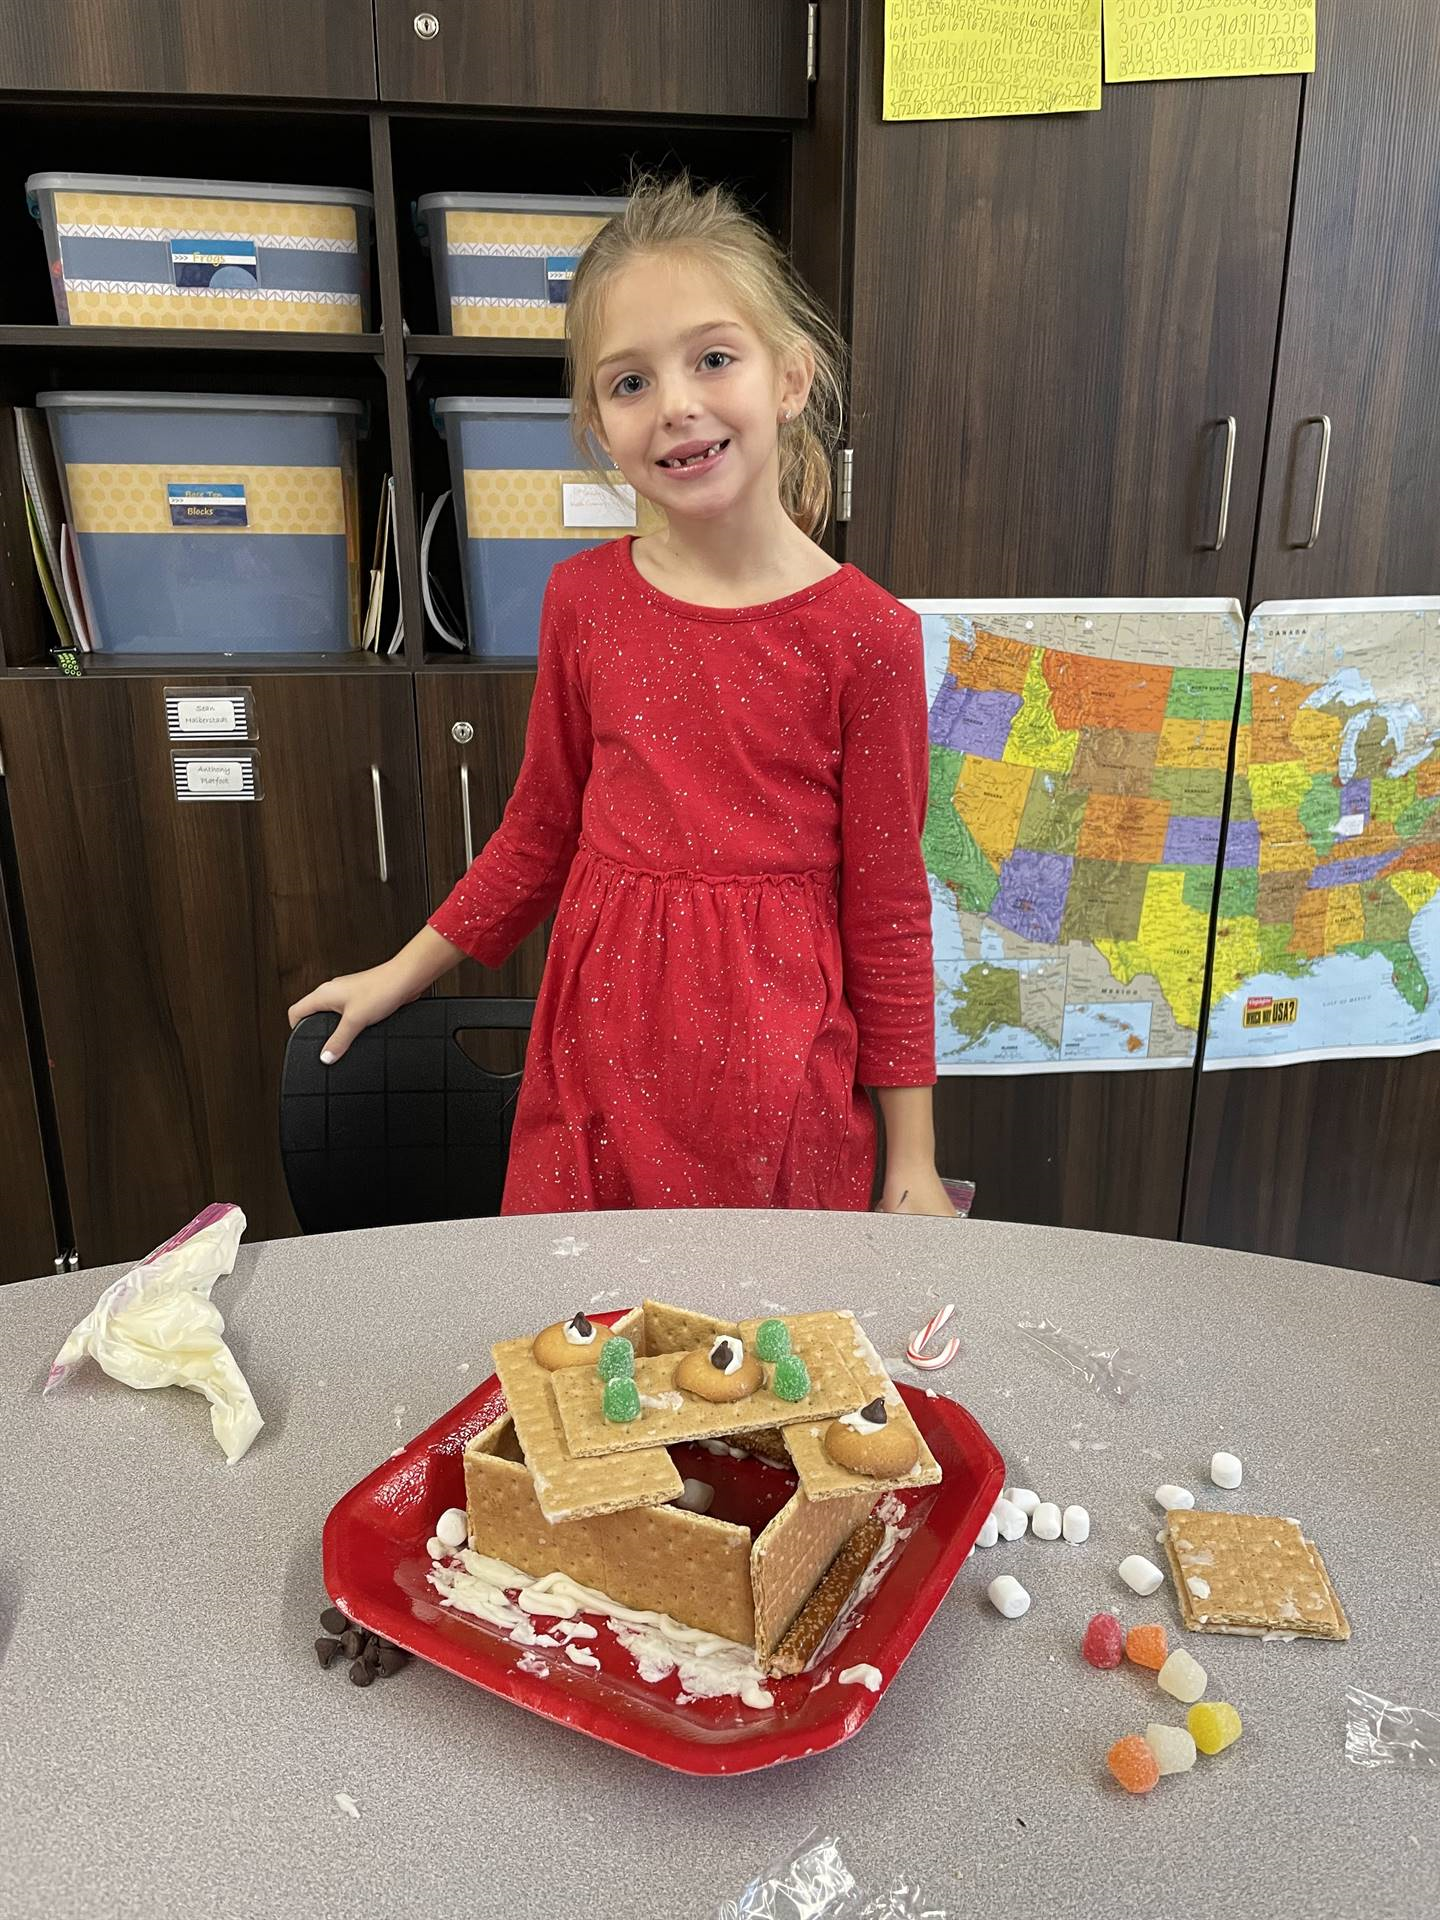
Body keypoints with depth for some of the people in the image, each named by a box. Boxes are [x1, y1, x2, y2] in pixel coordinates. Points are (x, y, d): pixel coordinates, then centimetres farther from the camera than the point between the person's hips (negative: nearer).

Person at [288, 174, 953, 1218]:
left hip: (777, 1078, -2)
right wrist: (404, 972, 15)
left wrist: (912, 1160, -1)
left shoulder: (865, 633, -9)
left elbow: (889, 910, -5)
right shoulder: (583, 600, 0)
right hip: (601, 1055, 3)